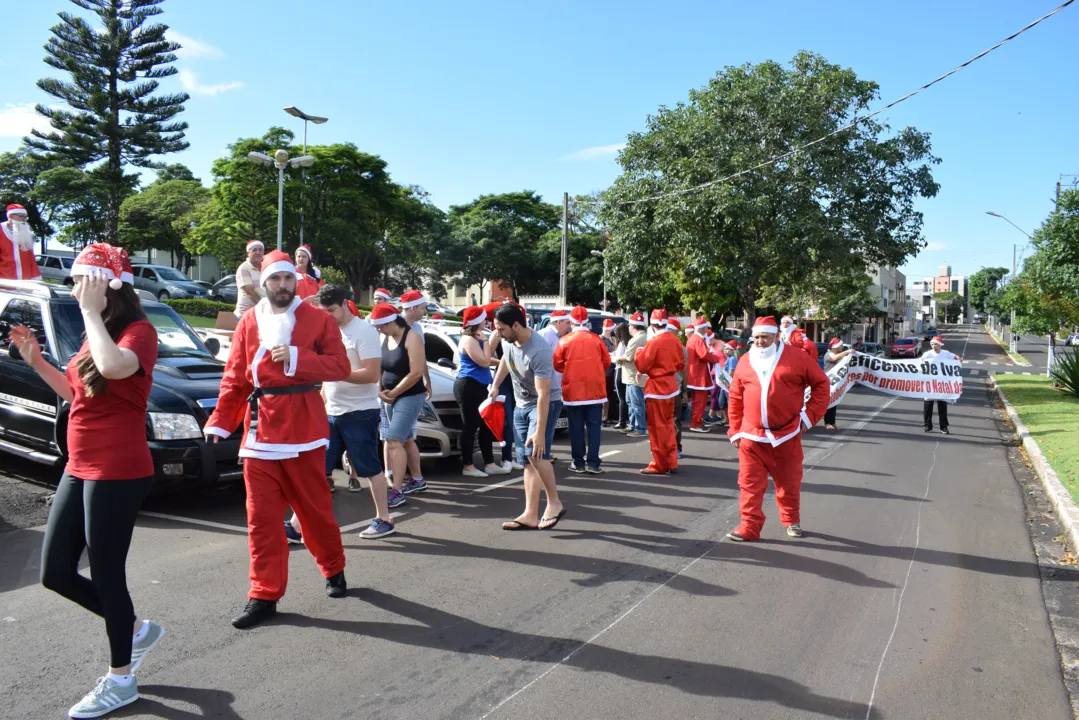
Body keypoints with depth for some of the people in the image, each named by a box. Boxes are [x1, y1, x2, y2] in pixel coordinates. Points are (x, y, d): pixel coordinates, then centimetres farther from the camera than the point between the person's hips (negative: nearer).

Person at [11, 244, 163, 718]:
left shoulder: (138, 332, -14)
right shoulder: (97, 335, 13)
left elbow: (113, 367, -38)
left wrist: (90, 312, -25)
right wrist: (35, 361, 12)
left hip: (117, 473, -9)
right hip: (80, 469, 9)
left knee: (105, 573, 2)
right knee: (55, 572, 12)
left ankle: (120, 679, 21)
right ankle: (136, 630, 30)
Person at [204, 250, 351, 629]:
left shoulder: (318, 319, -1)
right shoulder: (249, 322, 8)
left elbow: (340, 367, -8)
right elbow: (234, 377, 10)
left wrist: (295, 357, -18)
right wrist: (219, 421, 5)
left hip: (303, 428, -3)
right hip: (259, 431, 3)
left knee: (314, 507, 9)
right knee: (261, 516, 3)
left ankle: (334, 569, 32)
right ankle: (264, 595, 11)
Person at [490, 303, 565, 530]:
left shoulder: (539, 351, -32)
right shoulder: (507, 340, -8)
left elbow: (543, 395, -32)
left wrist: (540, 432, -33)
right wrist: (495, 385, 20)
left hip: (546, 403, -8)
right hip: (521, 404, 8)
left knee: (536, 454, -22)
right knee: (528, 460, 5)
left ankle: (554, 503, -3)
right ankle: (530, 515, 6)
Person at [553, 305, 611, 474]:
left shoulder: (565, 340, -5)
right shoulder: (597, 339, -1)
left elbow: (557, 365, 1)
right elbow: (607, 362, 6)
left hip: (573, 389, -1)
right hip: (595, 389, 1)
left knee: (576, 427, 6)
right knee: (594, 426, 4)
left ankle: (578, 463, 9)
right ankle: (593, 463, 0)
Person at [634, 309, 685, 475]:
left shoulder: (654, 342, -18)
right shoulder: (675, 340, 2)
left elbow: (642, 367, -14)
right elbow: (681, 364, 10)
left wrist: (639, 354, 4)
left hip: (656, 388, -7)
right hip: (670, 385, 7)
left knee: (657, 427, 2)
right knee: (668, 424, 16)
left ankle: (660, 465, 9)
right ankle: (671, 462, 21)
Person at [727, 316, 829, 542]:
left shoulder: (796, 358, -3)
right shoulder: (745, 363, 4)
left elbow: (821, 383, 1)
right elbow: (735, 399, 8)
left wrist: (810, 415, -4)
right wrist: (735, 430, 6)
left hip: (786, 435, -1)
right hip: (752, 436, 1)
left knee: (789, 482, 13)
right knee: (750, 484, -1)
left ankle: (792, 521, 34)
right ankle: (749, 527, 7)